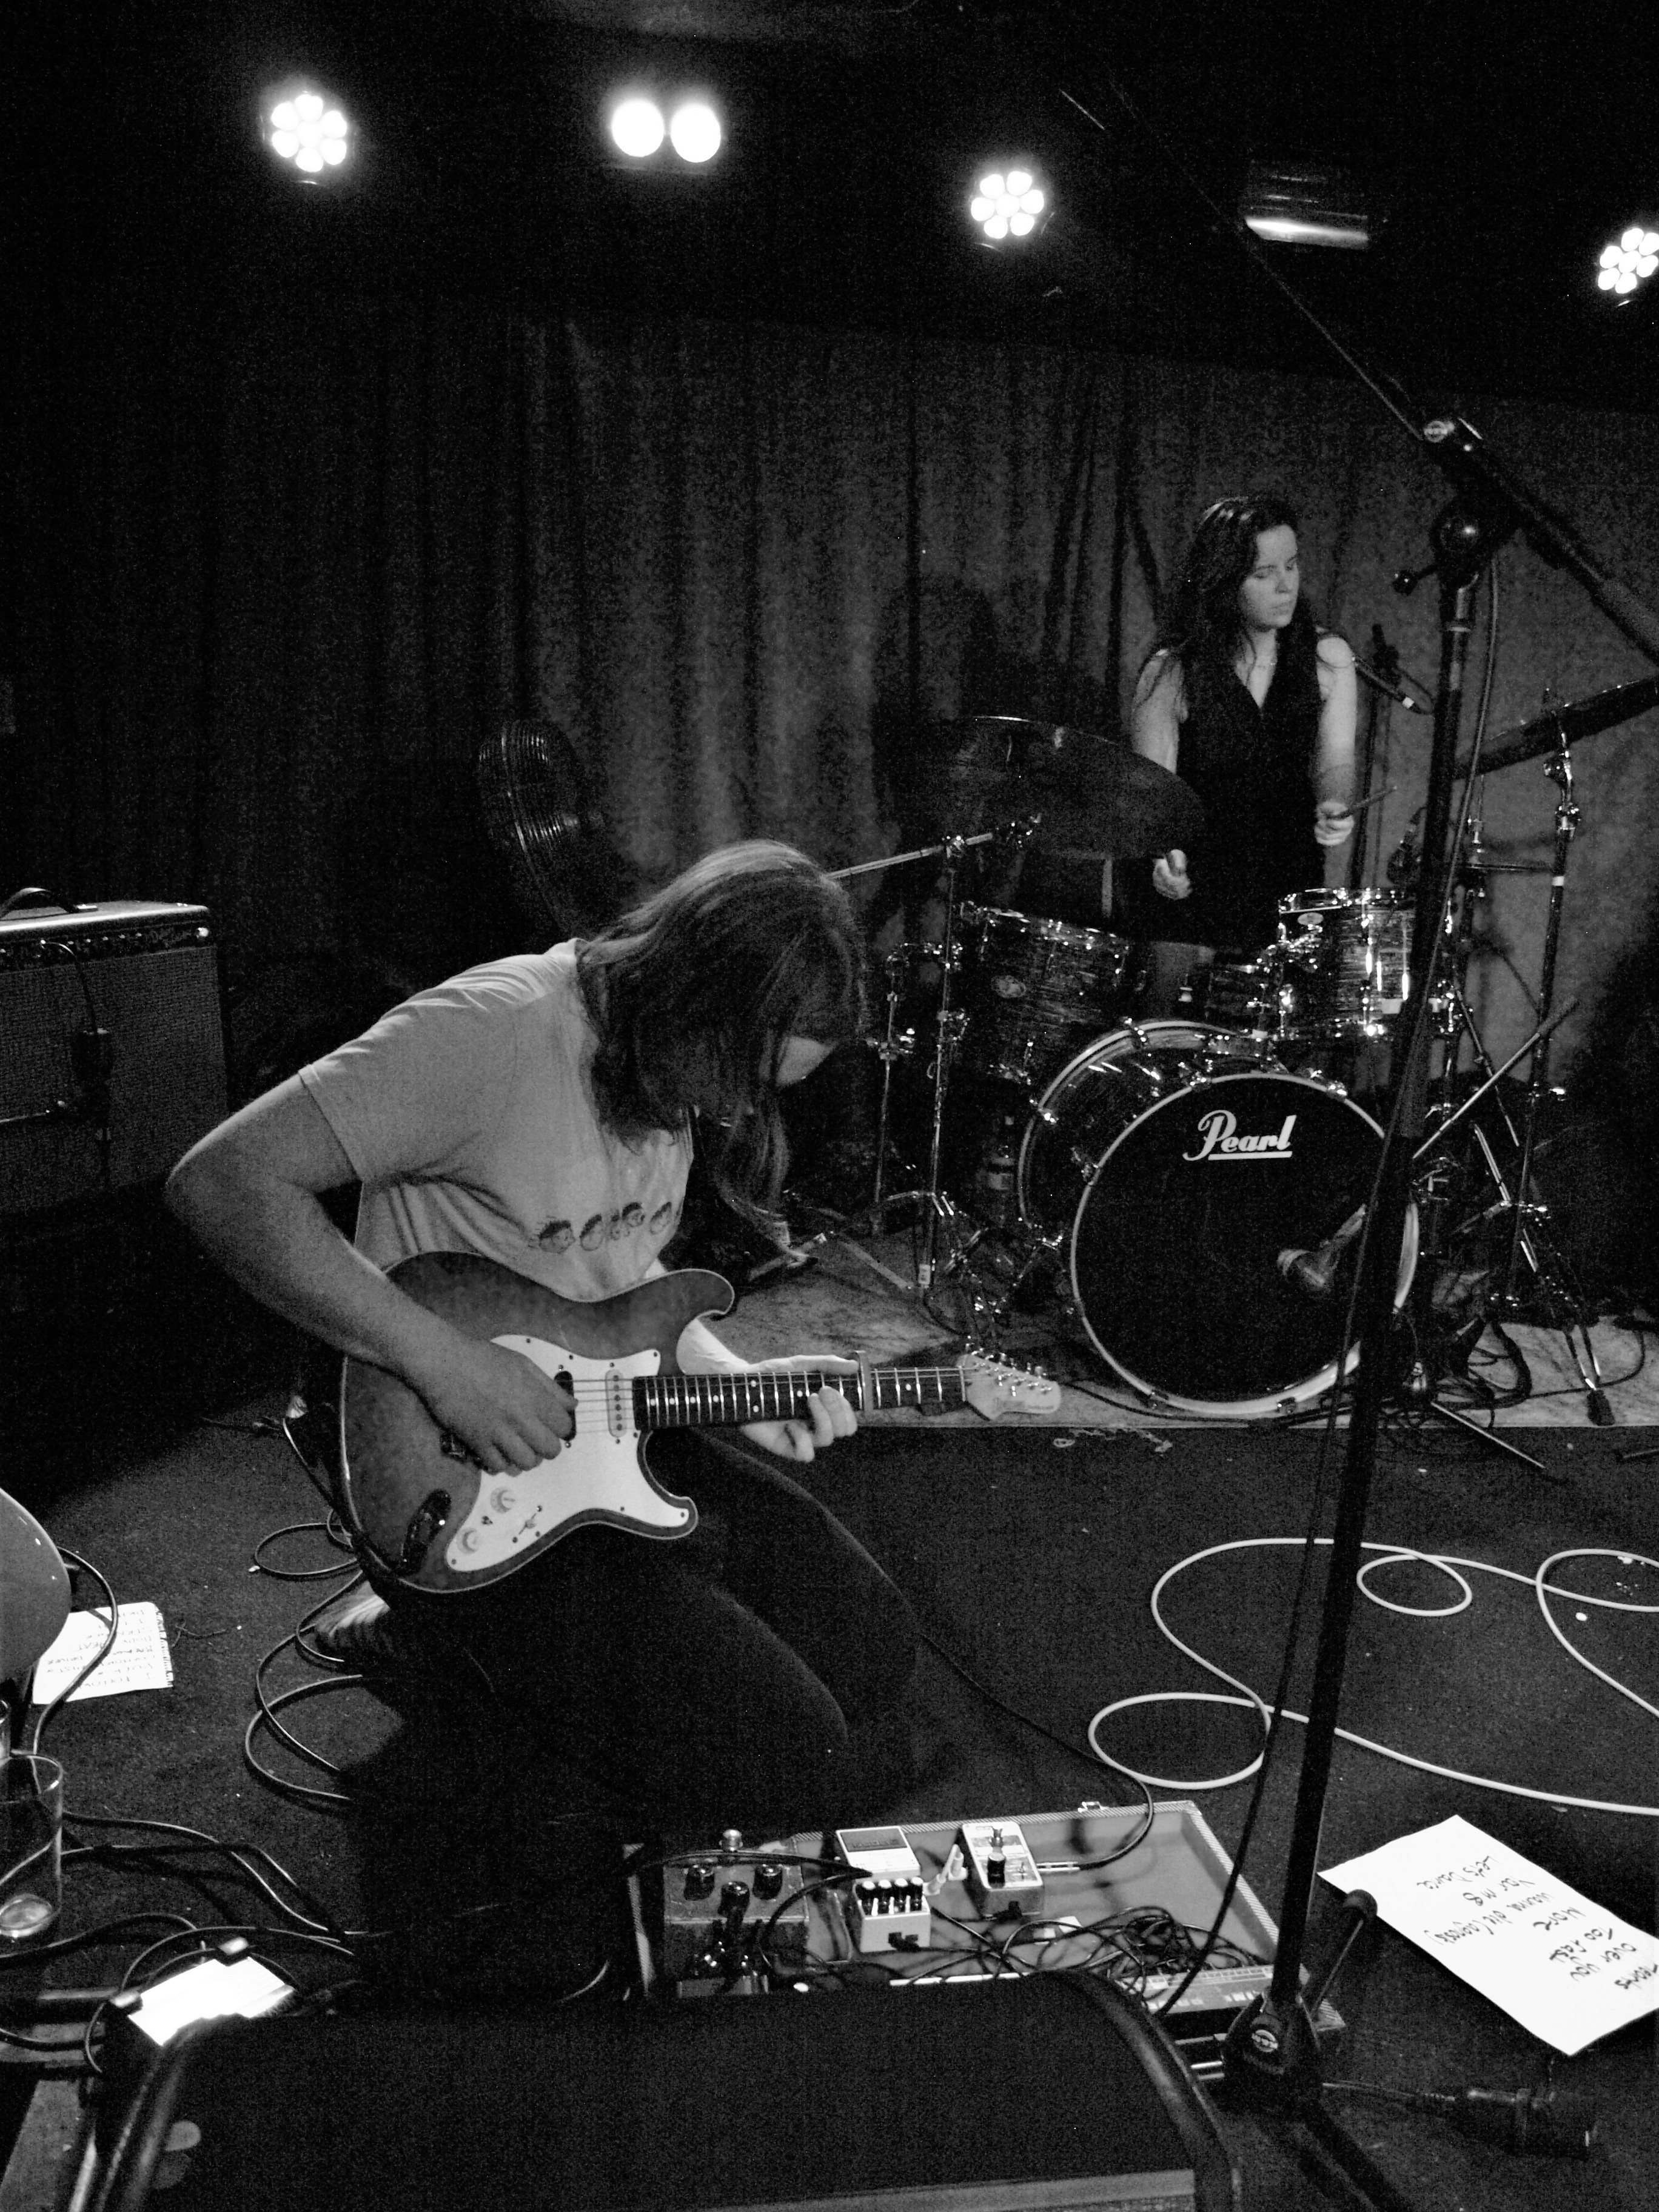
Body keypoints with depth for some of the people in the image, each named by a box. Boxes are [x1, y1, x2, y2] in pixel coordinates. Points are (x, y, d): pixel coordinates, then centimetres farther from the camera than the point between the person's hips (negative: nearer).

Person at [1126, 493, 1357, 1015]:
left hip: (1292, 893, 2)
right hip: (1190, 891, -2)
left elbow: (1335, 760, -2)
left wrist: (1334, 808, -26)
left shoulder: (1327, 658, 4)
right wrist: (1163, 854, -28)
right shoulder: (1170, 673, -5)